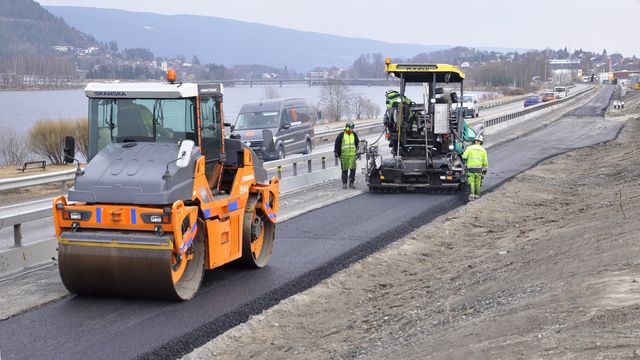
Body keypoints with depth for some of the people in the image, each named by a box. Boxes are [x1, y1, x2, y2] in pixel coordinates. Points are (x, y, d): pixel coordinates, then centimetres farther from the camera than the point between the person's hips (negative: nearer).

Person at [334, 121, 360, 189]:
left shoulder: (354, 135, 12)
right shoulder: (341, 135, 0)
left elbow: (357, 143, 25)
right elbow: (337, 144, 4)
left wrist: (357, 151, 25)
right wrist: (336, 152, 3)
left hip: (352, 155, 3)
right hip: (344, 155, -3)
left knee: (353, 169, -6)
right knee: (344, 170, 3)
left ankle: (351, 183, 3)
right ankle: (344, 183, 11)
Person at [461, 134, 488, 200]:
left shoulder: (469, 147, 2)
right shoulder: (483, 150, 7)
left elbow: (464, 157, -8)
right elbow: (485, 162, 6)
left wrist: (465, 162, 10)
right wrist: (485, 170, 14)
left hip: (471, 168, -2)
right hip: (479, 168, 2)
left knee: (471, 182, 0)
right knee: (478, 182, 14)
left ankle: (472, 194, -16)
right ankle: (477, 195, 20)